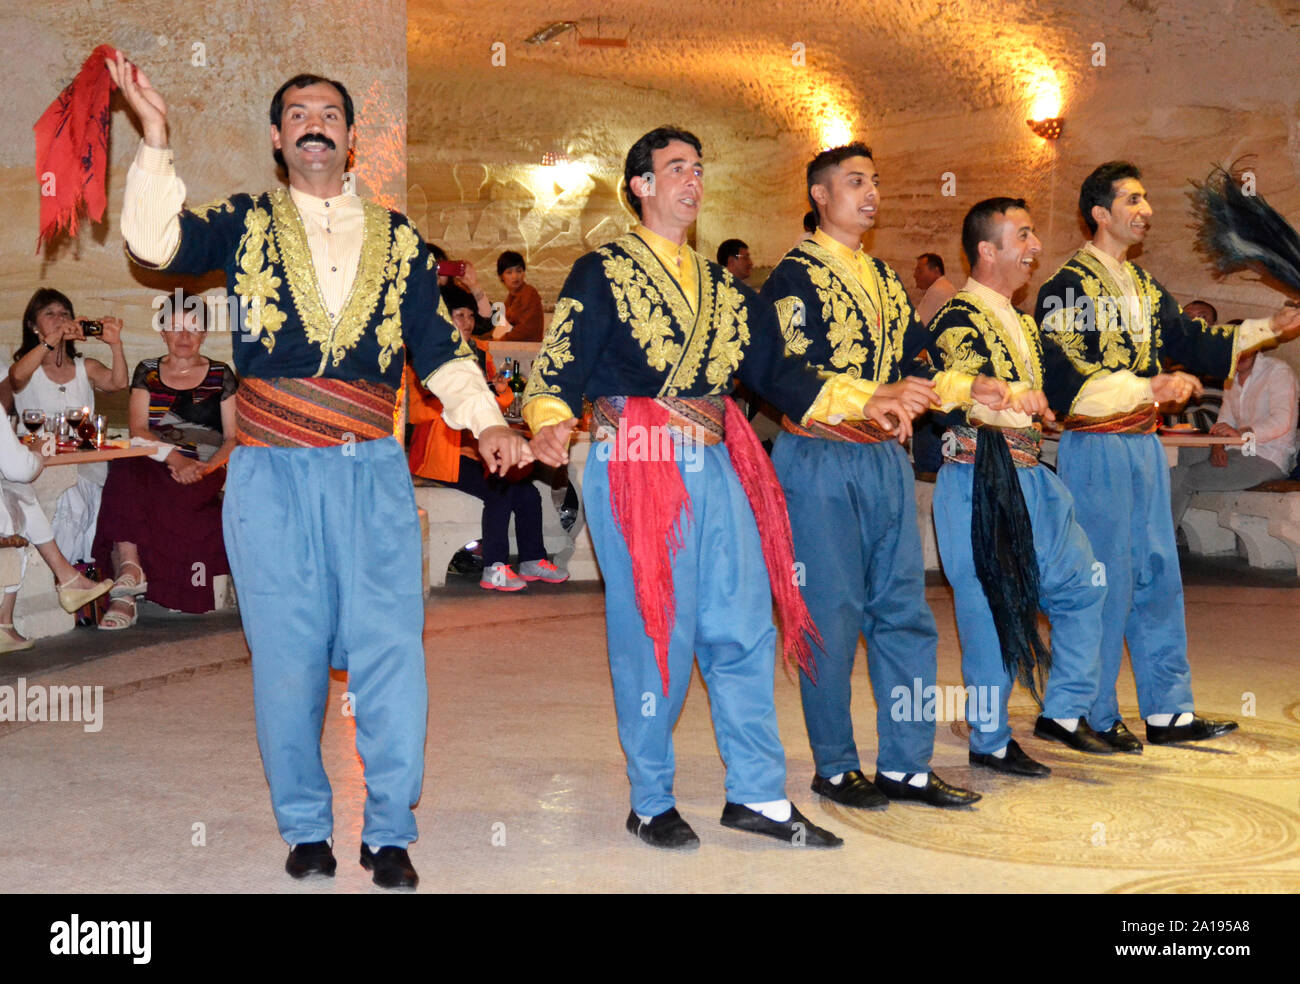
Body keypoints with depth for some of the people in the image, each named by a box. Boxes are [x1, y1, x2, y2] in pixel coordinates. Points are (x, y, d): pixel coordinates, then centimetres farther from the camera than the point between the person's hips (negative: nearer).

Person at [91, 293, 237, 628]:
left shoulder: (221, 376, 14)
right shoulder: (147, 373, 19)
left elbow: (233, 438, 8)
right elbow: (138, 430, 6)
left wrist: (206, 468, -12)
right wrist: (175, 457, -13)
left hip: (204, 473, -1)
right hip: (152, 468, 2)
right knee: (125, 473, -36)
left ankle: (127, 582, -30)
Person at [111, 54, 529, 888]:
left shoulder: (397, 238, 14)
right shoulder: (247, 224, 12)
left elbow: (439, 348, 12)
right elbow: (156, 243, -4)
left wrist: (487, 421, -2)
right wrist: (157, 140, -11)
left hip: (373, 473, 1)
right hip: (272, 473, 0)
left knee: (392, 653, -4)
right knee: (288, 657, 5)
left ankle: (389, 833, 9)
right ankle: (306, 830, 20)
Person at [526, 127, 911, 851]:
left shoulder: (722, 286, 22)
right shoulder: (602, 273, 4)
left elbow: (775, 370, 19)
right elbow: (560, 367, -6)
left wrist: (861, 402, 11)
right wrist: (551, 424, -26)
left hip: (716, 466, 6)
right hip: (638, 465, -6)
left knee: (743, 627, 4)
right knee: (654, 633, -3)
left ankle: (758, 796, 14)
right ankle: (652, 803, 12)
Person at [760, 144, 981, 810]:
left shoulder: (885, 278, 20)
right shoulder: (794, 277, -5)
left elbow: (913, 365, 22)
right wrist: (883, 397, -22)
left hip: (887, 460, 7)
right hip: (821, 462, -7)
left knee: (905, 614, 6)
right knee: (832, 618, -1)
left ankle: (905, 765, 15)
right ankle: (835, 767, 12)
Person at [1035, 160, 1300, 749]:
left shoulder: (1141, 283, 15)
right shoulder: (1067, 286, -12)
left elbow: (1188, 342, 19)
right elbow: (1065, 383, -19)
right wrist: (1149, 388, -23)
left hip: (1143, 445, 9)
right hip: (1095, 450, -8)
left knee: (1158, 575, 10)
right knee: (1105, 582, -3)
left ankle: (1167, 710, 19)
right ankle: (1093, 717, 9)